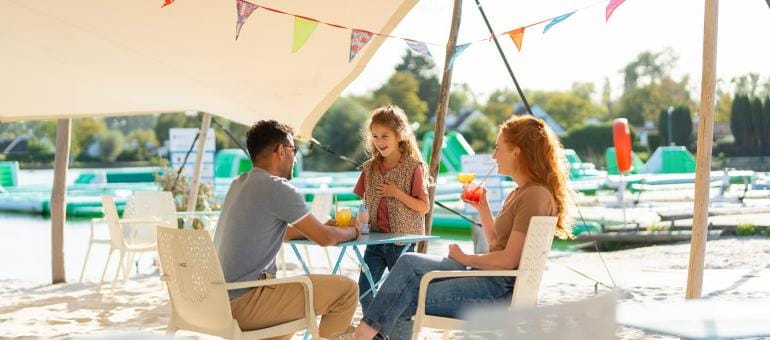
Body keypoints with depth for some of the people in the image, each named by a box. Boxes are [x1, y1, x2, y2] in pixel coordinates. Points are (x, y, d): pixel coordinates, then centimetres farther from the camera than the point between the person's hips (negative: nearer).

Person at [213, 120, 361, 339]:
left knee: (297, 285, 34)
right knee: (346, 290, -5)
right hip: (244, 304, -10)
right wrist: (352, 232, 15)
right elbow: (325, 238, -5)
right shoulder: (278, 188, -14)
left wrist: (321, 227, 24)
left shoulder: (239, 185, 14)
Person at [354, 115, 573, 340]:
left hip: (504, 290, -10)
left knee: (409, 299, -13)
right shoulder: (518, 194, 16)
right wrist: (482, 208, 12)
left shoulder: (536, 196, -16)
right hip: (486, 273, 10)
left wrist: (465, 258, -8)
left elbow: (508, 259, -21)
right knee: (409, 263, -4)